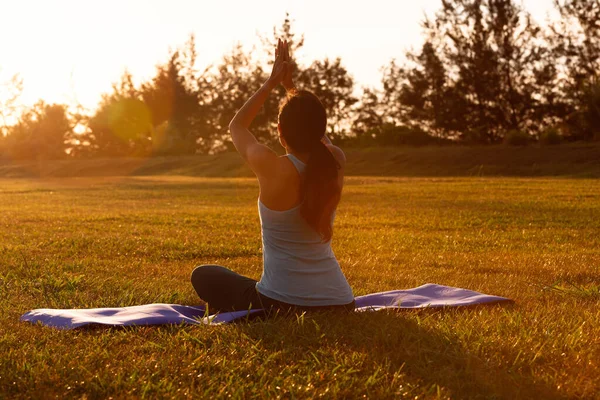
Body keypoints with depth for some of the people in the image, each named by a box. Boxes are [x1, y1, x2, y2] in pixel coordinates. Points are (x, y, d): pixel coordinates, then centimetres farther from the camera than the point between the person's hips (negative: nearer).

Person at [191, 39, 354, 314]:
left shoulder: (272, 169, -16)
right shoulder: (335, 165, -3)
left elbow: (237, 125, 6)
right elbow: (312, 124, 21)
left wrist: (272, 82, 8)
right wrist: (289, 83, 17)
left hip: (281, 305, -5)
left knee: (203, 275, 20)